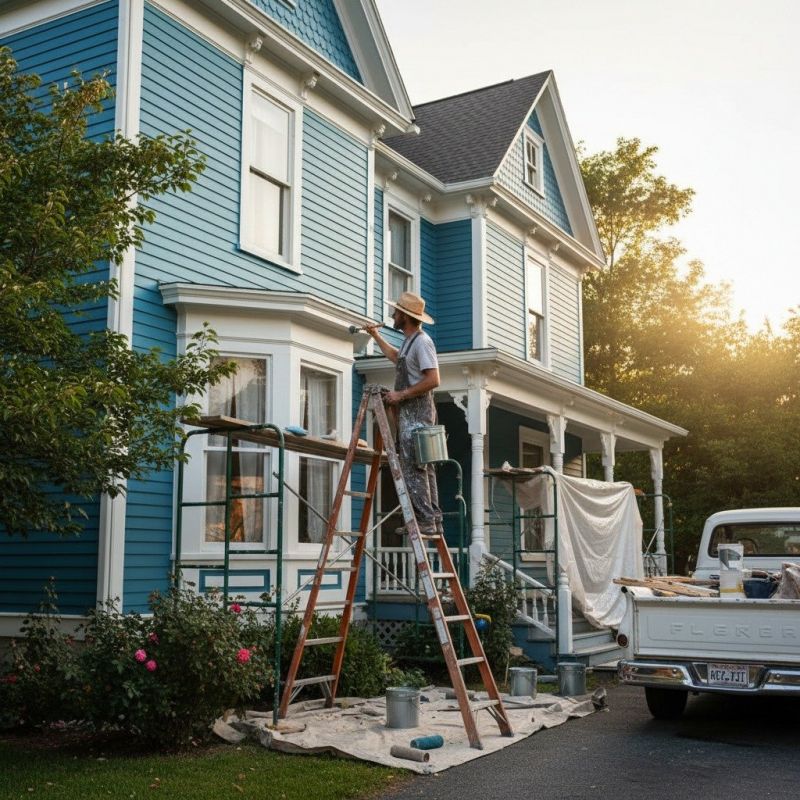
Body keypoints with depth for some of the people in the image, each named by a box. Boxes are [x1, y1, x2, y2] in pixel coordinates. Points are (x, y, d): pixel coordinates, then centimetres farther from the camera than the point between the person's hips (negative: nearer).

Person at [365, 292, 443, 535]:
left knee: (414, 469, -13)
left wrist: (401, 395, -18)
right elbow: (395, 356, 41)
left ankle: (425, 520, -12)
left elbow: (433, 380, -22)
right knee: (422, 469, 10)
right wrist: (376, 336, 42)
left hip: (417, 414, -10)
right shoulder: (409, 341, 18)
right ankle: (432, 520, 13)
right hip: (408, 414, 10)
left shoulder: (421, 342, -13)